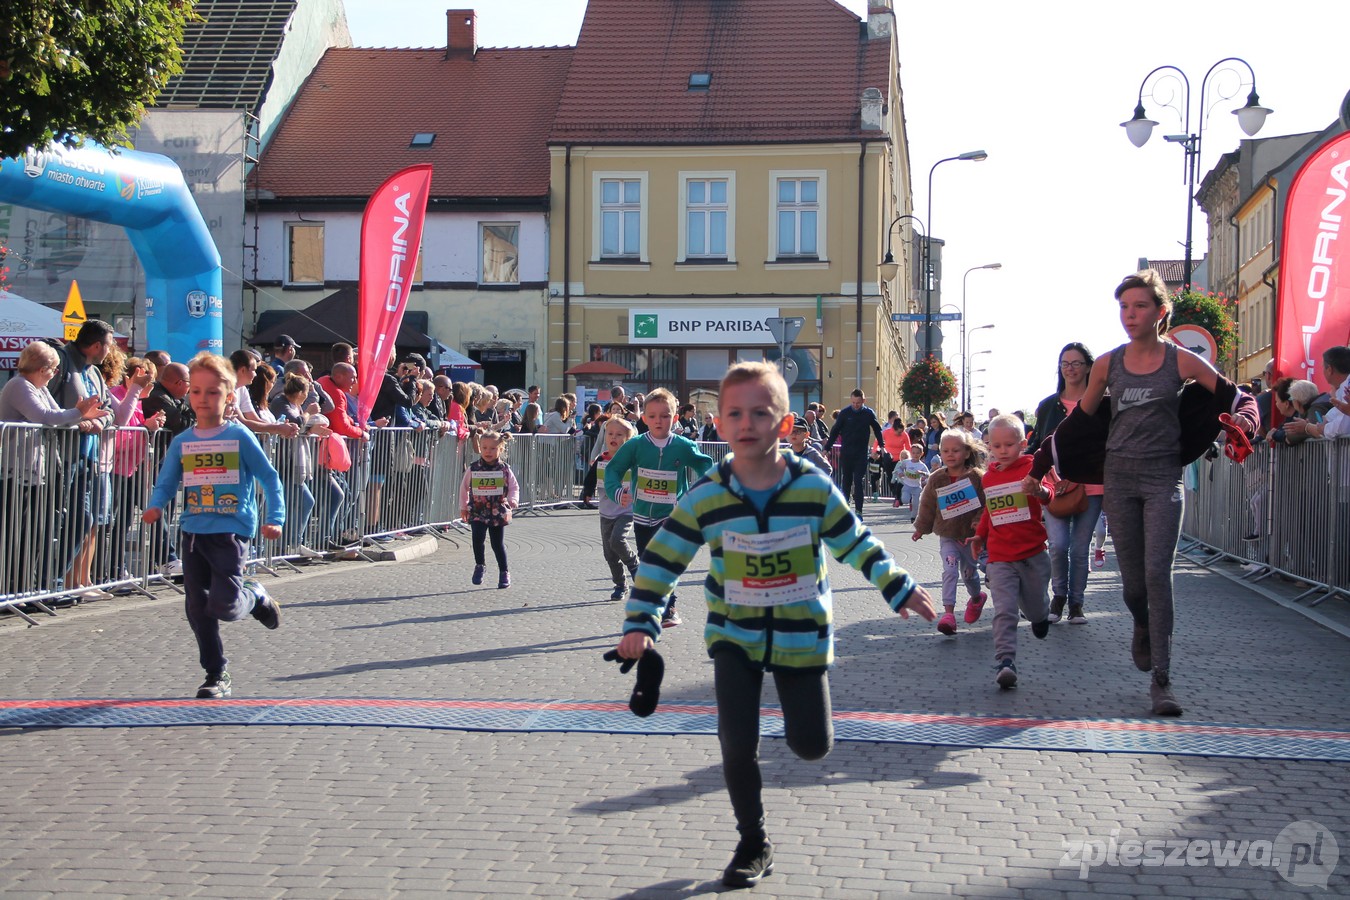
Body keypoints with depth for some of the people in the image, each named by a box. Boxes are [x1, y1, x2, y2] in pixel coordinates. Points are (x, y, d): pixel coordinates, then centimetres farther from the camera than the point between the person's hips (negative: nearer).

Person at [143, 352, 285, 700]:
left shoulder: (239, 436, -3)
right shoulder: (182, 442, 7)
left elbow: (269, 478, 1)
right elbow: (166, 483, 10)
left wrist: (275, 519, -8)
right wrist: (154, 507, -11)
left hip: (231, 531, -4)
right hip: (193, 532, 4)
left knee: (223, 606, -15)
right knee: (197, 609, 6)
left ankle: (255, 596, 19)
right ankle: (216, 675, 19)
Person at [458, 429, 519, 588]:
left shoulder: (504, 469, -3)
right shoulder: (473, 469, -1)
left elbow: (514, 487, 3)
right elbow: (464, 488, 12)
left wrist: (512, 501, -15)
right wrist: (463, 507, 15)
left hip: (498, 512, 0)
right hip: (477, 511, 0)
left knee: (498, 543, 6)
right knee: (477, 538, -17)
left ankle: (504, 572, 22)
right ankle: (479, 566, 6)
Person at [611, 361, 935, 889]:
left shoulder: (814, 487, -13)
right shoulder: (706, 497, -13)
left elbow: (855, 543, 1)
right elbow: (660, 559, -6)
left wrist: (899, 589, 1)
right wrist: (641, 622, -13)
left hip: (801, 633, 0)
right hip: (735, 634, 0)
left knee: (812, 745, 5)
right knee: (737, 746, -4)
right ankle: (753, 846, 16)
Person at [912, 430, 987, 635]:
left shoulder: (977, 477, -10)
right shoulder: (936, 479, -2)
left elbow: (988, 502, -8)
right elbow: (927, 505, 7)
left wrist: (980, 520, -21)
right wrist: (921, 528, 13)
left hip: (971, 535, -1)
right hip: (947, 535, 1)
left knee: (969, 572, 15)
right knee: (950, 570, -15)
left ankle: (976, 597, 47)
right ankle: (948, 612, -18)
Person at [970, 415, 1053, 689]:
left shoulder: (1030, 468, -5)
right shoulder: (989, 477, 9)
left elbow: (1050, 495, -22)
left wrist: (1040, 491, -44)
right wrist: (980, 535, 19)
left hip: (1033, 555, -2)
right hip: (1000, 558, 2)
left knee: (1035, 608, 16)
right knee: (1004, 612, -14)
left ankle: (1040, 615, 52)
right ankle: (1005, 662, -20)